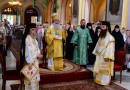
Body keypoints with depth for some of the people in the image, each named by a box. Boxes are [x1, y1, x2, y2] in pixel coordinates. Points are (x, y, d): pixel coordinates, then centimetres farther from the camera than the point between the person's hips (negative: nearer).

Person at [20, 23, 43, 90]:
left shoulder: (33, 38, 11)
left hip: (35, 60, 10)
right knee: (31, 77, -2)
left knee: (35, 76, 17)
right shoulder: (27, 38, -18)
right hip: (31, 61, -10)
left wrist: (39, 54, -2)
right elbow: (29, 51, -24)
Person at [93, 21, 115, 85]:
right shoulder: (101, 36, 12)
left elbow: (110, 48, -20)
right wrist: (95, 53, 15)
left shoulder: (110, 37, -15)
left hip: (105, 56, -8)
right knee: (99, 68, 15)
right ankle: (98, 80, 26)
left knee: (104, 69, 1)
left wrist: (107, 57, -26)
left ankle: (104, 81, 11)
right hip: (99, 56, 8)